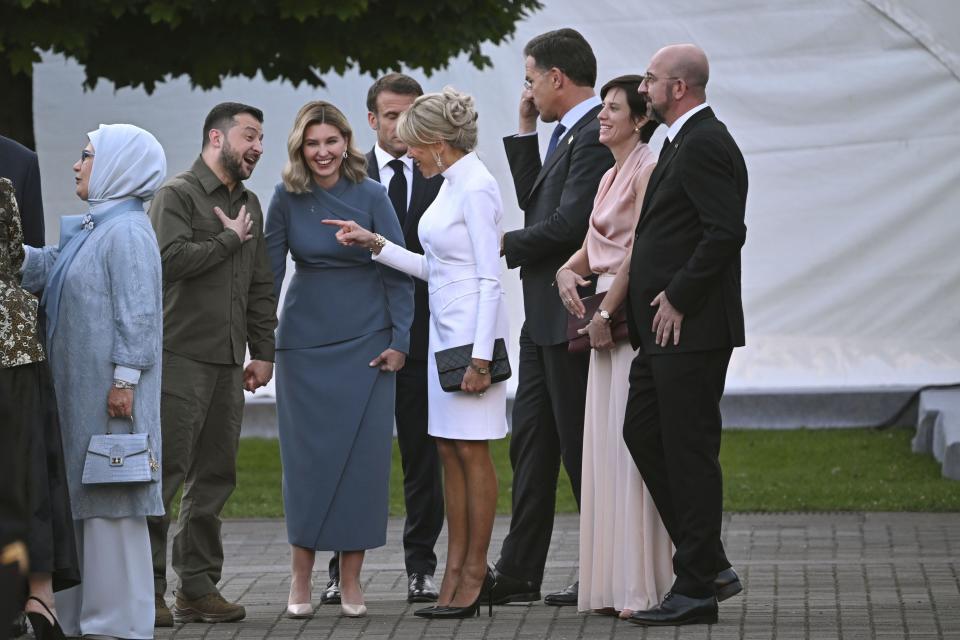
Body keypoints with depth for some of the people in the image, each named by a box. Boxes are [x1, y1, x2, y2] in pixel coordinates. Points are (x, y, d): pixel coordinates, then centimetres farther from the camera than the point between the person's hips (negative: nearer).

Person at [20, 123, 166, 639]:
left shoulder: (127, 232, -13)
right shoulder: (90, 230, 17)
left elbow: (138, 313, -18)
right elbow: (41, 268, 13)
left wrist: (124, 380, -21)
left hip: (109, 390, -10)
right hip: (81, 390, 10)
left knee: (110, 500, -6)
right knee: (86, 499, 12)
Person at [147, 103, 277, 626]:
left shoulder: (249, 204, 18)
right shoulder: (177, 195, -5)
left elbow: (260, 287, 22)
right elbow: (171, 258, -21)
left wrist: (263, 351, 16)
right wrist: (230, 239, -9)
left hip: (228, 364, 7)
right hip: (179, 357, -7)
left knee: (214, 476, 7)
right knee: (163, 472, -8)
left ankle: (198, 587, 13)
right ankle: (144, 589, -5)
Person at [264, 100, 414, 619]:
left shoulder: (370, 196, -4)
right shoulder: (287, 199, -1)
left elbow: (397, 271, -2)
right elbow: (269, 271, 3)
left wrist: (399, 340, -6)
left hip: (365, 343, -1)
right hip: (305, 341, 1)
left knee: (362, 456, -1)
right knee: (307, 455, 1)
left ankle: (351, 581, 5)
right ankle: (301, 580, 7)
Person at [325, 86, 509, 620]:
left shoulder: (475, 187, -15)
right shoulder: (451, 185, 13)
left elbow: (490, 278, -18)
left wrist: (481, 355, -21)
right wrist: (375, 243, 11)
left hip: (473, 329, -10)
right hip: (445, 328, 10)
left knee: (471, 450, -4)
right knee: (450, 451, 9)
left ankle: (474, 573, 2)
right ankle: (457, 572, 12)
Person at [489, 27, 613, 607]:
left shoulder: (595, 134, -17)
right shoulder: (568, 133, 15)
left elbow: (569, 223, -23)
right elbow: (535, 203, 18)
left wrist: (505, 245, -11)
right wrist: (526, 132, 12)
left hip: (571, 315, -10)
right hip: (544, 317, 10)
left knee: (581, 448, -2)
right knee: (532, 444, 11)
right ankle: (519, 575, 16)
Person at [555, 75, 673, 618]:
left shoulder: (649, 171, -10)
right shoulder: (611, 177, 18)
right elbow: (595, 246, 20)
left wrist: (608, 313, -13)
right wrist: (567, 271, 0)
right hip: (607, 316, 9)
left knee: (634, 444, -9)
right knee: (606, 446, 7)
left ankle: (644, 583, -8)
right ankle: (613, 581, 10)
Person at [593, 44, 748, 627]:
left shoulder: (705, 144, -15)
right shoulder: (684, 141, 17)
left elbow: (726, 231, -24)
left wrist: (678, 300, -17)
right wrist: (619, 298, 13)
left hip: (691, 329, -11)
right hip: (665, 330, 11)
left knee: (690, 450, -4)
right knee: (642, 432, 13)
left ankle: (698, 587, 2)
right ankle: (709, 565, 18)